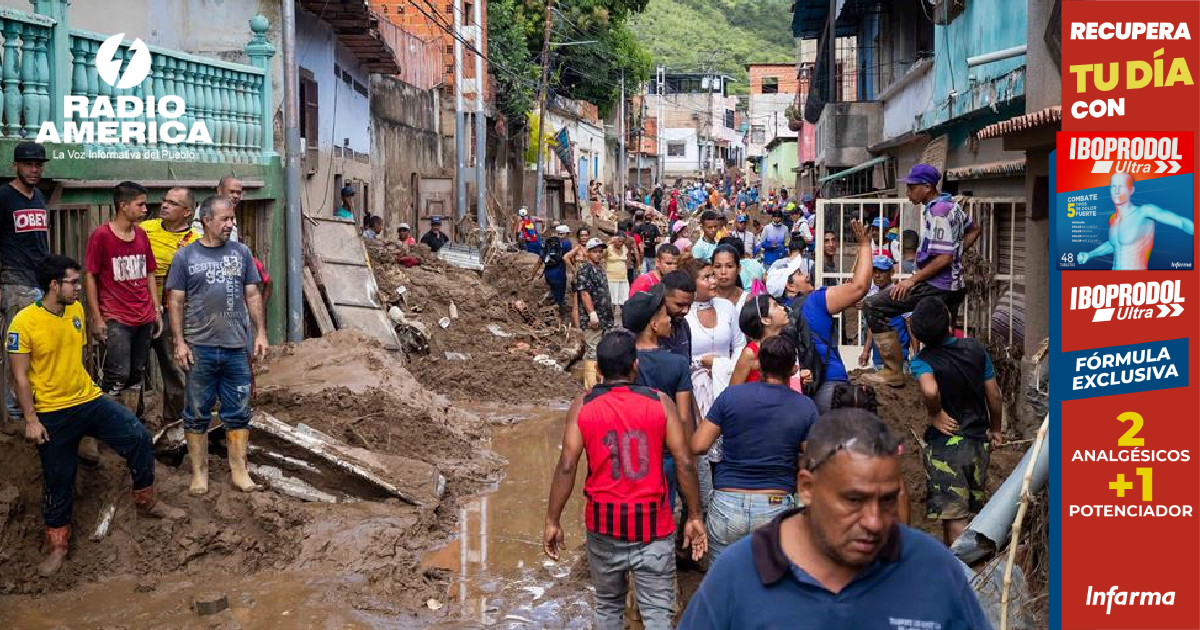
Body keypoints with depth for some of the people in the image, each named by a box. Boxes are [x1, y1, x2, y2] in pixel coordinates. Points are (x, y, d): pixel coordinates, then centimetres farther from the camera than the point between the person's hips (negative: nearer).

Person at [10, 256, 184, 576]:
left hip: (90, 400, 5)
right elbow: (20, 377, -13)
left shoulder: (77, 310, 1)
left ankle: (147, 502, 12)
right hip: (52, 414, -5)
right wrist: (31, 420, -15)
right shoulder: (24, 323, -16)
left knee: (138, 437, -7)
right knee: (58, 481, 6)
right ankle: (57, 546, 24)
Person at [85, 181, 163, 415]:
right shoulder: (101, 235, -7)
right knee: (118, 376, -10)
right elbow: (91, 277, -6)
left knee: (136, 375, 10)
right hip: (116, 320, -6)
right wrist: (96, 319, -9)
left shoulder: (142, 235, 11)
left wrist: (157, 310, 13)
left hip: (144, 319, 6)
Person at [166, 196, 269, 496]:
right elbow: (176, 302, 1)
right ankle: (199, 472, 18)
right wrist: (179, 342, -5)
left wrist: (260, 333, 3)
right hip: (200, 347, -2)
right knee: (197, 414, 7)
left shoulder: (241, 252, 7)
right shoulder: (185, 256, 1)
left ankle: (239, 471, 15)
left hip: (237, 347, 2)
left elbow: (253, 295, 10)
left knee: (238, 413, 6)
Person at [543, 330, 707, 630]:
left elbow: (567, 466, -8)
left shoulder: (583, 406, -3)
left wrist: (552, 521, -1)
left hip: (604, 523, 2)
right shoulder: (660, 402, -4)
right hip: (652, 523, -1)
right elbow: (684, 462, -7)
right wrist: (694, 517, 1)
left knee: (608, 605, 20)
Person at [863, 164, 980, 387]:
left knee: (874, 306, -15)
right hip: (954, 286, 10)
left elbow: (944, 258, -22)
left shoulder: (937, 212, -16)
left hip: (935, 286, -10)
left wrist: (912, 280, -18)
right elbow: (974, 230, 30)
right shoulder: (951, 205, 13)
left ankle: (893, 372, -14)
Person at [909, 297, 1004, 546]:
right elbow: (994, 396, 5)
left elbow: (930, 390, -39)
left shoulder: (922, 361, -16)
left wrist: (935, 414, -18)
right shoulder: (975, 348, -3)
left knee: (955, 520, 0)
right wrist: (995, 429, 19)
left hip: (944, 443, -5)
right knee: (973, 512, 20)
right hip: (978, 441, 5)